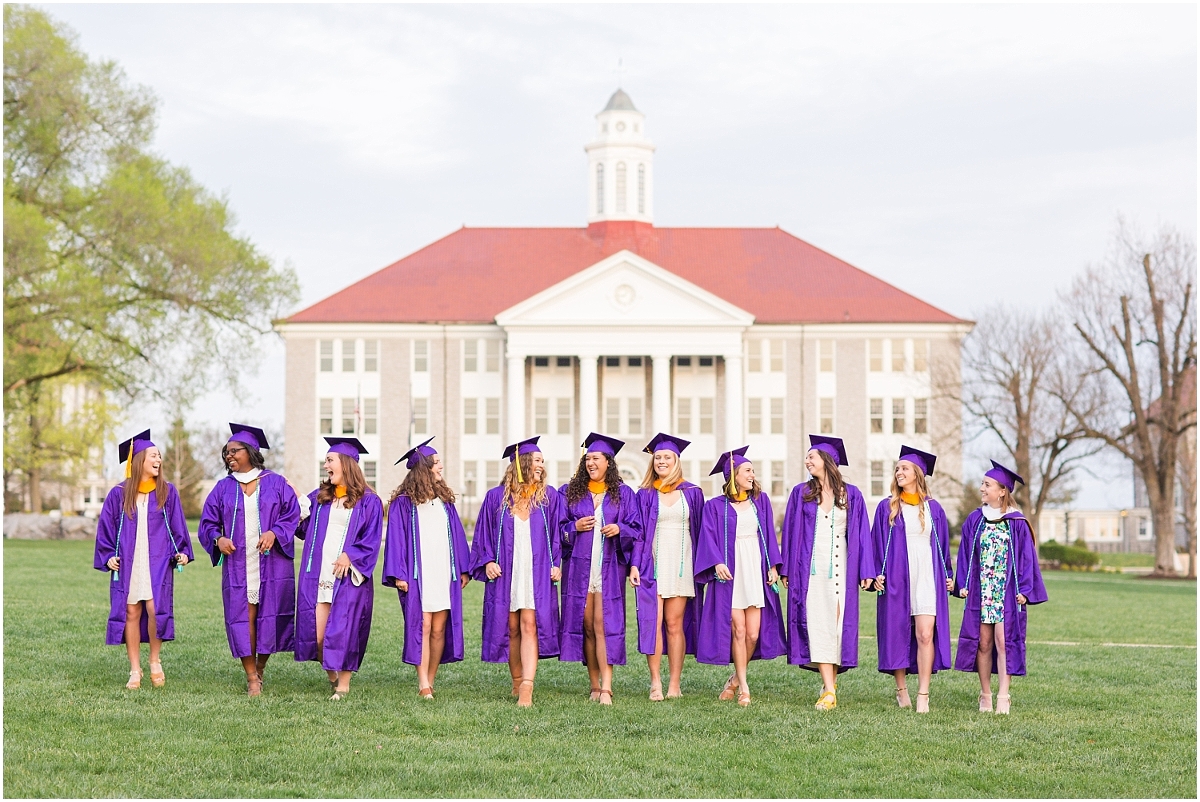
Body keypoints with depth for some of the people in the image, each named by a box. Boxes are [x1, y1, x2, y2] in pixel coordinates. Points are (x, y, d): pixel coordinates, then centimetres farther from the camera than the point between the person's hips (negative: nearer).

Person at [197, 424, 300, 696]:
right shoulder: (223, 488, 9)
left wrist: (273, 533, -16)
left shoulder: (276, 484, 4)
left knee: (269, 617, 1)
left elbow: (292, 516, 1)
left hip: (271, 564, -1)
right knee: (242, 619, -4)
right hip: (237, 566, 1)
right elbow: (208, 523, 10)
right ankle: (251, 677, 5)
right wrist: (218, 538, -11)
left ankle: (260, 668, 22)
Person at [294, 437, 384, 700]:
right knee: (316, 634, -1)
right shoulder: (318, 497, 14)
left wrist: (350, 556, -17)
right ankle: (331, 677, 21)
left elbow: (371, 540, -5)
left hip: (348, 577, -4)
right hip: (317, 576, 4)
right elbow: (304, 529, 15)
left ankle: (343, 685, 8)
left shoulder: (368, 501, 0)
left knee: (343, 633, -5)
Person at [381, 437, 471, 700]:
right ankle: (423, 685, -8)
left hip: (444, 574, 4)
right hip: (418, 575, -4)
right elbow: (396, 539, -5)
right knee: (422, 627, -8)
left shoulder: (445, 500, 13)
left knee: (439, 629, 3)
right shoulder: (403, 502, -2)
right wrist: (398, 575, -12)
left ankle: (430, 681, 10)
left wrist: (463, 569, 9)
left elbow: (457, 536, 14)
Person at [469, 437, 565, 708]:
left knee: (529, 626, -11)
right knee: (511, 629, 6)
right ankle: (517, 683, 20)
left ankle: (526, 689, -18)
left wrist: (556, 563, -3)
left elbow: (558, 532, 8)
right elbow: (483, 533, 8)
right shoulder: (496, 497, 5)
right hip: (505, 573, 1)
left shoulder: (549, 497, 6)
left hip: (537, 573, -1)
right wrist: (487, 561, -6)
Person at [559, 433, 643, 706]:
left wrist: (619, 529, -13)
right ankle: (594, 686, 9)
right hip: (579, 568, 2)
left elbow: (636, 529, 6)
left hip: (609, 568, -2)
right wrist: (575, 527, -9)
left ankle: (606, 688, -14)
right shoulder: (570, 492, 10)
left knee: (603, 626, -10)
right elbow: (558, 528, 10)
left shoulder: (623, 493, 8)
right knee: (586, 626, 2)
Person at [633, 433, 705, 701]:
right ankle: (656, 682, -5)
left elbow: (700, 530, 9)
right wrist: (635, 564, -6)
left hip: (680, 565, 0)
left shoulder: (692, 493, 8)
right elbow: (638, 531, 4)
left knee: (674, 624, 0)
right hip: (653, 564, 0)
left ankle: (674, 684, 3)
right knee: (653, 622, -7)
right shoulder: (645, 495, 7)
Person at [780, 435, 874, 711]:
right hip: (810, 568, 0)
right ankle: (829, 689, -12)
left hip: (840, 567, 1)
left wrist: (866, 571, -1)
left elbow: (862, 533, 5)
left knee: (838, 623, -1)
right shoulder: (801, 493, 6)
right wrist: (787, 570, 0)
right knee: (817, 623, -9)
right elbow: (791, 532, 7)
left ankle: (831, 680, 9)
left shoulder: (851, 495, 6)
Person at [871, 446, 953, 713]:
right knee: (896, 634, 3)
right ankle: (902, 690, 16)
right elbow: (877, 543, 4)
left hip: (926, 578, 0)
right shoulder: (887, 508, 6)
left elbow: (943, 544, 13)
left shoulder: (933, 509, 9)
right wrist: (877, 573, -6)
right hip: (896, 578, 0)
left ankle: (923, 695, -9)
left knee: (925, 635, -10)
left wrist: (948, 575, 8)